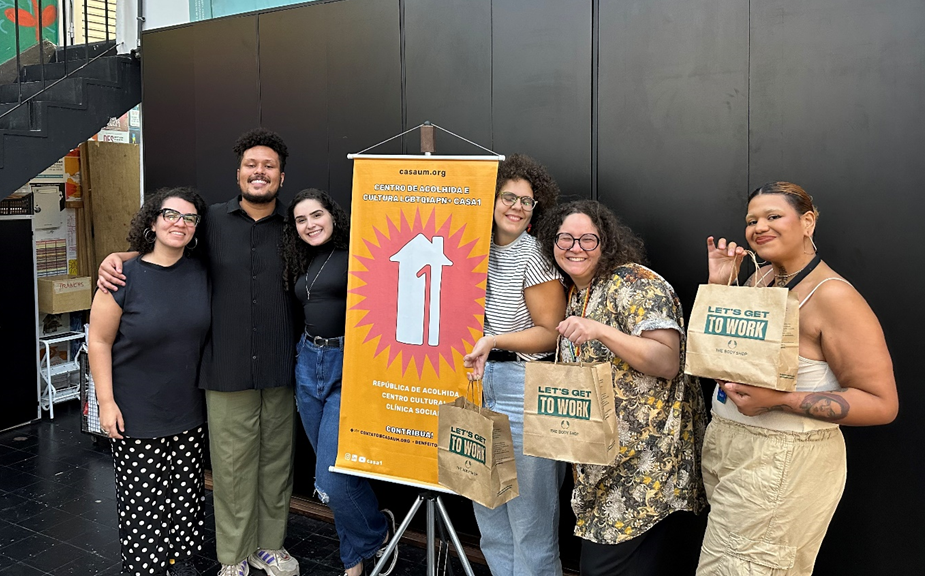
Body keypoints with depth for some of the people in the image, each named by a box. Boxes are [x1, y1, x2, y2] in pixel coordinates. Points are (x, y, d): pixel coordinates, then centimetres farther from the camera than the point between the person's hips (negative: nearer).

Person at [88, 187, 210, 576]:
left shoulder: (202, 272, 0)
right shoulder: (125, 277, -10)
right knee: (142, 499, 4)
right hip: (136, 415, -3)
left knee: (187, 492, 13)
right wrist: (106, 402, -9)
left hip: (189, 412, 4)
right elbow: (99, 341, -7)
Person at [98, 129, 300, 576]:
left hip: (280, 371, 1)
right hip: (228, 371, -1)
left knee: (276, 461, 12)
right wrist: (119, 258, -1)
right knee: (232, 467, 6)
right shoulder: (213, 221, 3)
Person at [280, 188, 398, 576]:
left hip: (348, 365, -7)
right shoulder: (301, 263, 14)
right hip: (309, 364, 7)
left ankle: (378, 534, 20)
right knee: (331, 472, 13)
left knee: (331, 480, -9)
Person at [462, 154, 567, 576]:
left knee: (529, 511, 2)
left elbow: (551, 332, -13)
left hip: (524, 387, -7)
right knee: (485, 504, 16)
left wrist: (494, 340, -23)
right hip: (478, 382, 7)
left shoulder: (533, 256, -10)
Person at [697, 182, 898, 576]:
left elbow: (882, 403, -18)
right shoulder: (760, 280, 6)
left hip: (781, 465, -7)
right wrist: (719, 285, 2)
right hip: (723, 447, 7)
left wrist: (778, 399, -26)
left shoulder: (833, 295, -17)